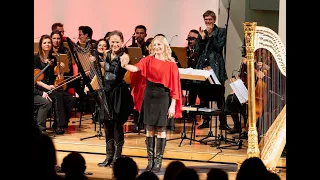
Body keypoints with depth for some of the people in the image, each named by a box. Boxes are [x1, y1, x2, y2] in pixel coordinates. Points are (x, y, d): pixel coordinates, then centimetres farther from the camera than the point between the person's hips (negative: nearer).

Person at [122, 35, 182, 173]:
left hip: (163, 97, -2)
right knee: (149, 129, 7)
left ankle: (158, 161, 10)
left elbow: (174, 86, -3)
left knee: (161, 130, 1)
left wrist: (173, 105, -8)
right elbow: (136, 68, -15)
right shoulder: (148, 60, 3)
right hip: (149, 96, 2)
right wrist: (125, 66, -37)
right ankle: (150, 160, 15)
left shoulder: (171, 64, -3)